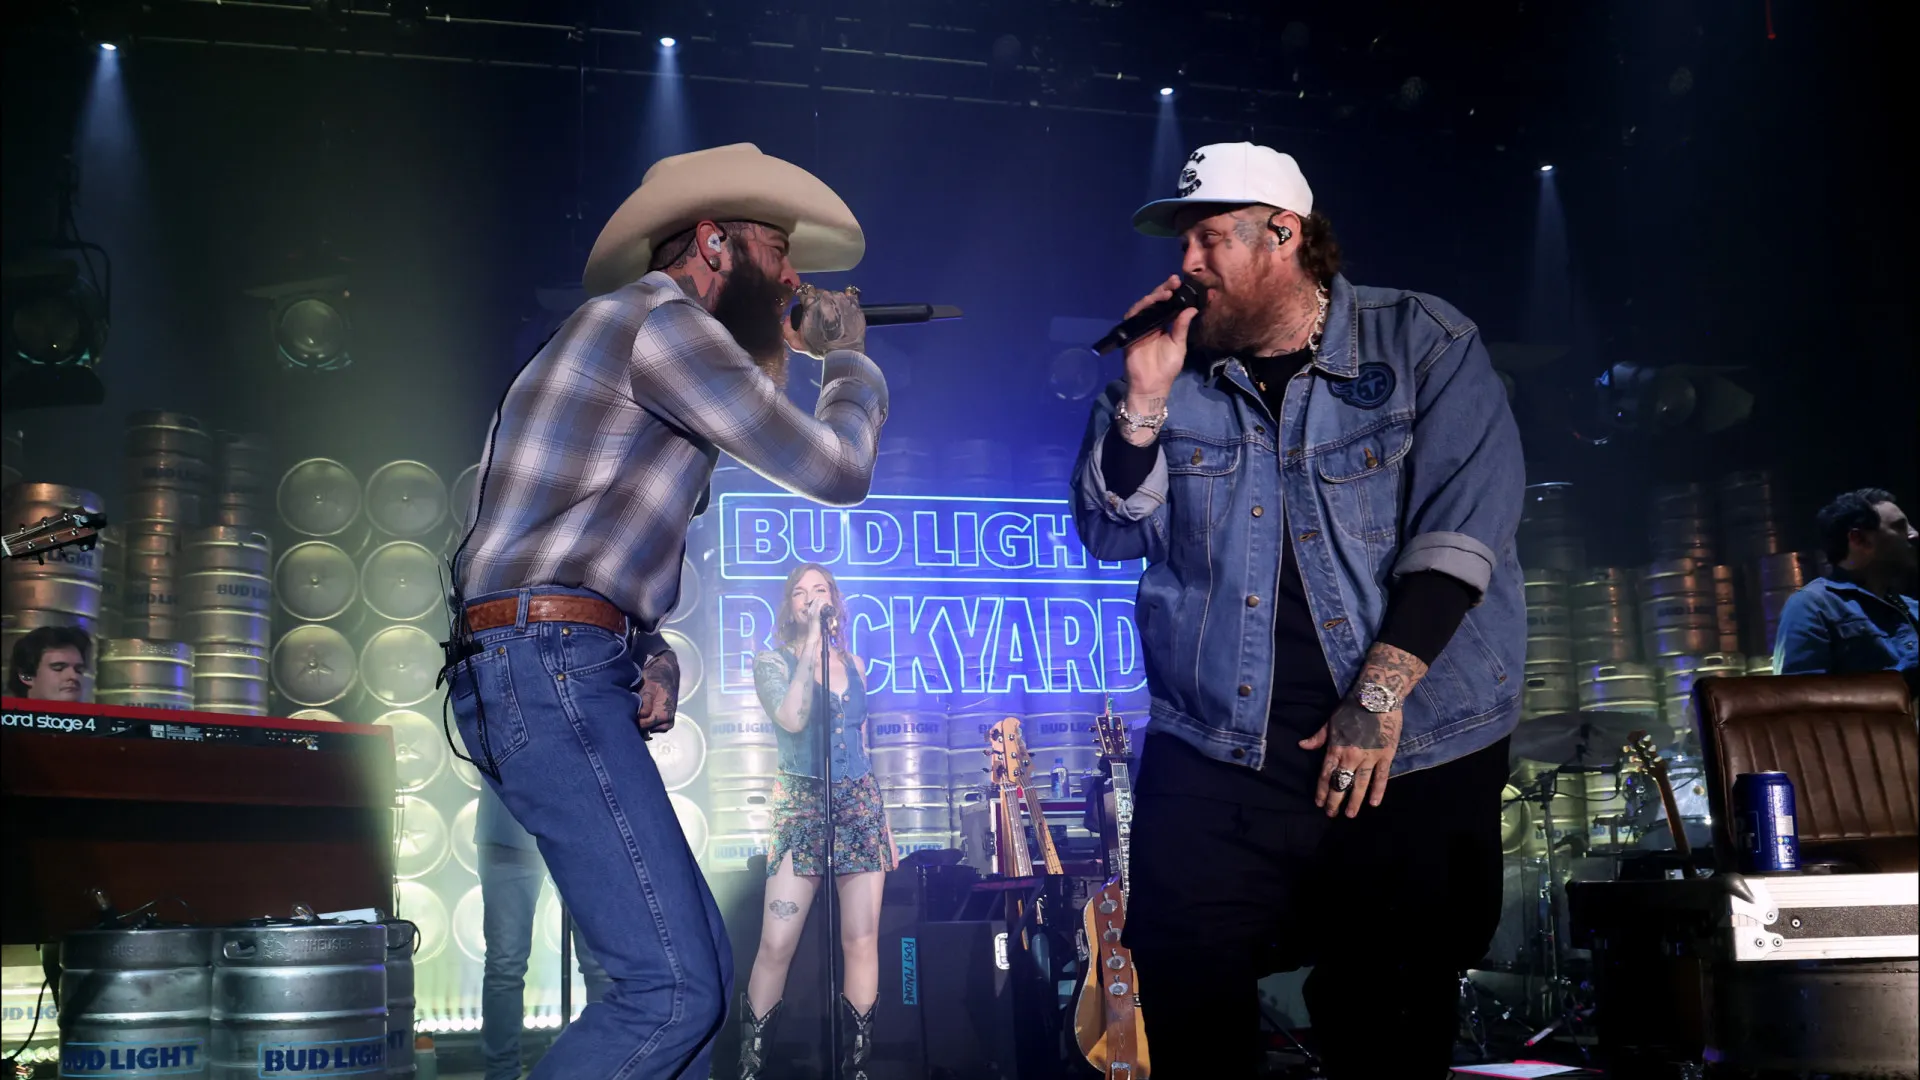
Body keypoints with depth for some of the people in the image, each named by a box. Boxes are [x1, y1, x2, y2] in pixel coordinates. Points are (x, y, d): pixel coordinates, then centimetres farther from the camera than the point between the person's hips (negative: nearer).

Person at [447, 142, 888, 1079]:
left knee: (701, 967, 9)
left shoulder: (641, 335, 25)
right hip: (548, 670, -10)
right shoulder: (662, 318, -7)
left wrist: (652, 654, 8)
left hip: (570, 672, 10)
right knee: (673, 987, -16)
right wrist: (850, 360, 12)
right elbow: (833, 471, -7)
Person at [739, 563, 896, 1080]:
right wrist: (811, 644, -13)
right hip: (801, 803, -4)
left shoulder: (853, 664, 15)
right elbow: (792, 719, -17)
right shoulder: (772, 661, 3)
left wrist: (884, 821, 16)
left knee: (862, 939, -3)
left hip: (860, 801, 4)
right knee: (777, 943, -12)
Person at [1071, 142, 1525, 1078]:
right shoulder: (1180, 370, 9)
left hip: (1416, 763, -2)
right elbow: (1110, 534, 5)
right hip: (1212, 762, 3)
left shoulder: (1425, 345, -1)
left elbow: (1461, 520, -12)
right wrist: (1144, 396, -9)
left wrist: (1381, 692, -18)